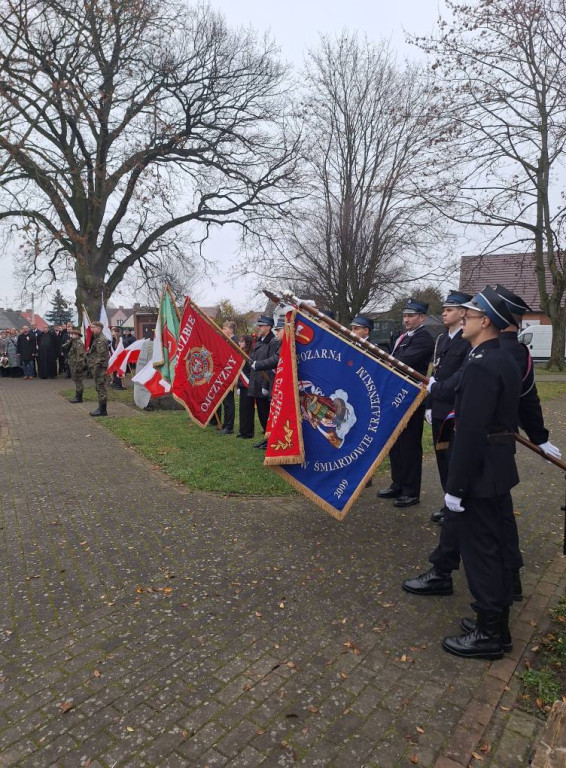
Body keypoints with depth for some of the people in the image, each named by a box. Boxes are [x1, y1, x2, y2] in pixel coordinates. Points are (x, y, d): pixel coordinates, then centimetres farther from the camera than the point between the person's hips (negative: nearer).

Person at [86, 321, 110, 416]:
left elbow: (101, 356, -21)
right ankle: (101, 408, 21)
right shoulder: (96, 339, 18)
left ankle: (102, 410, -3)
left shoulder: (101, 340, -15)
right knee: (99, 388, 14)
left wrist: (96, 366, -22)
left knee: (101, 387, -7)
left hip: (99, 368, -11)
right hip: (96, 367, 11)